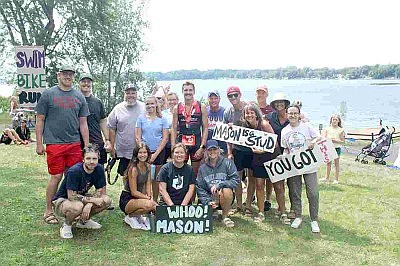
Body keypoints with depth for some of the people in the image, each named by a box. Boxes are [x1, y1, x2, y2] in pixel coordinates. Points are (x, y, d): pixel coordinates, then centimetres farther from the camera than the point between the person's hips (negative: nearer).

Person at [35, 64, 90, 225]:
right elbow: (40, 120, 4)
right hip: (54, 144, -3)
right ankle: (48, 211, 16)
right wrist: (39, 144, 0)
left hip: (75, 144, 3)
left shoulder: (79, 97, 12)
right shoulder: (48, 94, 3)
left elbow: (83, 123, 13)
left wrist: (87, 146, 9)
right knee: (56, 177, 0)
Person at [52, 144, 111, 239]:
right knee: (77, 207, -40)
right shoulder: (74, 171, -29)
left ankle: (83, 220, 8)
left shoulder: (99, 169, -12)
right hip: (62, 200, -6)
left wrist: (89, 205, -24)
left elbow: (101, 191, -8)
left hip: (81, 197, 6)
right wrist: (92, 200, -25)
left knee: (107, 200, -15)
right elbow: (71, 197, -30)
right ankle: (66, 225, -5)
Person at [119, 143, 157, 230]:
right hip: (127, 200, -7)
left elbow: (148, 185, 6)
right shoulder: (133, 169, -20)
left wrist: (149, 197, -11)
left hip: (139, 198, 7)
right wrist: (148, 198, -18)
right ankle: (130, 217, -5)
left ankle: (137, 216, 12)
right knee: (148, 204, -33)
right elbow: (134, 192, -19)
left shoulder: (147, 166, 3)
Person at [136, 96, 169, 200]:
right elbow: (138, 137, 4)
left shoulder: (162, 119, 4)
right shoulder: (141, 118, 6)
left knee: (156, 179, 6)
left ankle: (155, 201, 18)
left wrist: (156, 154, -8)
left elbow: (165, 138, -1)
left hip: (159, 152, 0)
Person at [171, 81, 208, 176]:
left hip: (197, 144, -1)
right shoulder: (177, 108, 5)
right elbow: (174, 129, 5)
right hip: (181, 144, 1)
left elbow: (205, 128, -1)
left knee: (196, 172, 7)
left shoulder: (201, 107, 0)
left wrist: (202, 147, -10)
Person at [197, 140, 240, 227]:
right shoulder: (202, 168, 6)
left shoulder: (227, 163, -2)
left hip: (226, 198, -2)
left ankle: (225, 216, -11)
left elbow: (236, 180, -10)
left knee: (226, 190, -36)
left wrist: (219, 185, -22)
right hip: (210, 198, 2)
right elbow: (199, 188, 3)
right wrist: (208, 201, -11)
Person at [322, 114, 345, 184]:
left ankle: (336, 179, 13)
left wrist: (335, 140, -18)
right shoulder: (328, 129, 4)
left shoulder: (340, 130, -4)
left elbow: (343, 141, -5)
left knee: (336, 163, 5)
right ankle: (327, 178, 22)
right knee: (328, 163, 12)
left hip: (337, 148, -3)